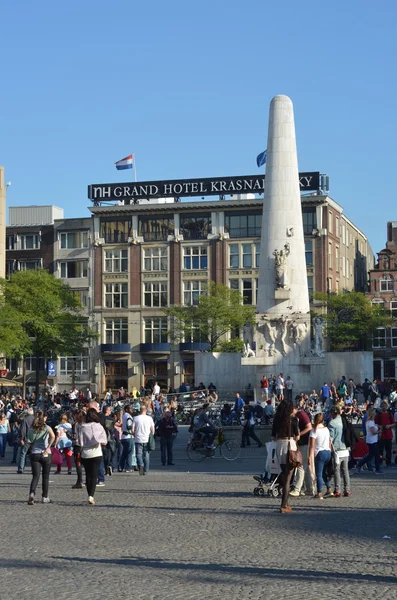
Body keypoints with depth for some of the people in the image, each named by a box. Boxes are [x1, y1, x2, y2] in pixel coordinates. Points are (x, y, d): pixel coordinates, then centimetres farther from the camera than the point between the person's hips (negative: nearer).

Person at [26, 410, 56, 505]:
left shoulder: (31, 429, 4)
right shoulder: (47, 428, -3)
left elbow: (28, 442, 2)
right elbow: (53, 436, -22)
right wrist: (48, 448, -18)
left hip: (34, 454, 1)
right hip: (45, 454, -1)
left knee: (35, 476, -2)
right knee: (45, 476, 12)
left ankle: (32, 493, -26)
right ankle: (45, 497, 17)